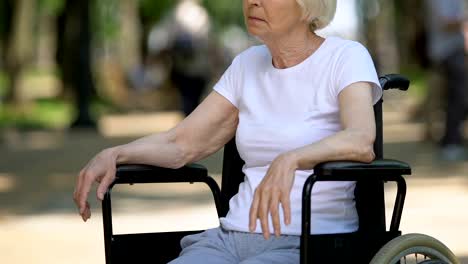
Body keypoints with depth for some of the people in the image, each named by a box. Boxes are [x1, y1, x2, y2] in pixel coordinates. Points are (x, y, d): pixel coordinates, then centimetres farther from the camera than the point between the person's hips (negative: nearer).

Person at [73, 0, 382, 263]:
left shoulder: (345, 58, -4)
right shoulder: (248, 65, 16)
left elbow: (361, 141, -23)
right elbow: (181, 143, 16)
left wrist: (290, 161, -42)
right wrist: (112, 155, -4)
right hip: (234, 235, 6)